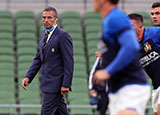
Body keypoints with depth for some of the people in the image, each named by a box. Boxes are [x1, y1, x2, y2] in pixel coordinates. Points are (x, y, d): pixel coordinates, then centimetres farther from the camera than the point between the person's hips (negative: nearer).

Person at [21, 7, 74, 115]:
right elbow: (38, 59, 18)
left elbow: (69, 62, -16)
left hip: (56, 84, -8)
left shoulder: (63, 36, -12)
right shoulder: (43, 36, 16)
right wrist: (28, 77, 6)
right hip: (48, 82, 8)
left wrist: (66, 84, -20)